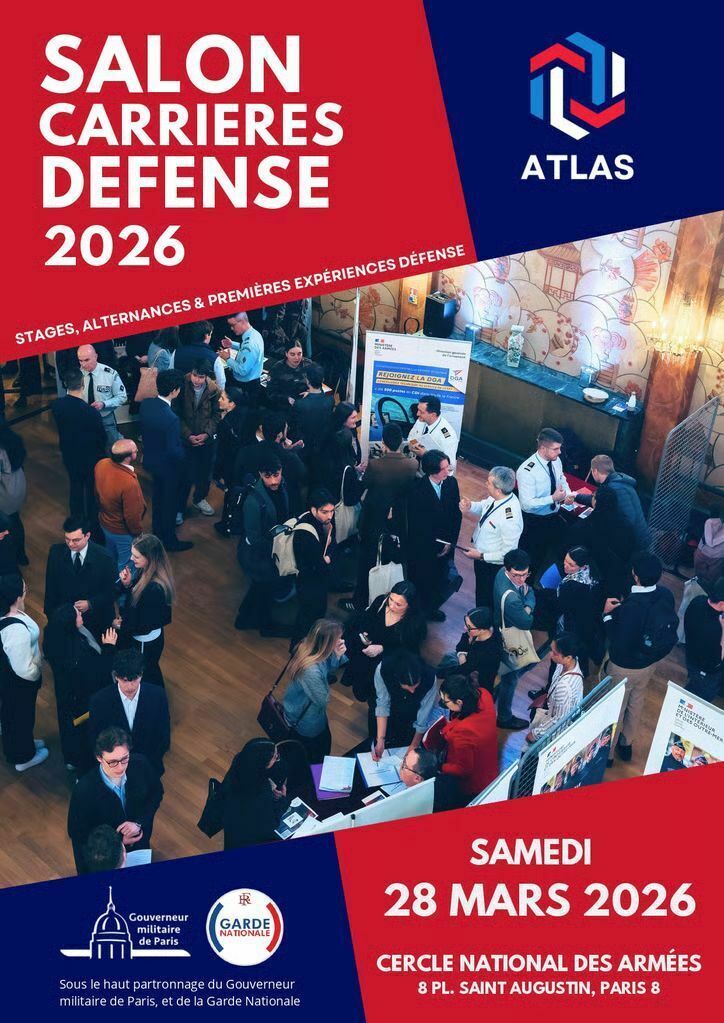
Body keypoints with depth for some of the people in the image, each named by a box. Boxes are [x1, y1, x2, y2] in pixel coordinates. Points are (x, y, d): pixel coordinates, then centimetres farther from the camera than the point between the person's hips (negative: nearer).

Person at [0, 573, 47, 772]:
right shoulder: (17, 630, -41)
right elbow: (25, 669, -33)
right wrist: (38, 673, -12)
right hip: (19, 683, -8)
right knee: (22, 716, 19)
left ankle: (18, 744, 58)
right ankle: (24, 757, 45)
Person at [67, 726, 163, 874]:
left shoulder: (140, 764, -26)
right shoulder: (84, 790, -36)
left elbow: (157, 793, -6)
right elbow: (76, 833, -20)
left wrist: (139, 822, -20)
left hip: (139, 845, 4)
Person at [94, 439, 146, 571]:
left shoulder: (101, 464, -18)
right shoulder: (129, 483, -39)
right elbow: (132, 517, -26)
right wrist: (138, 533, -7)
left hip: (105, 522, 8)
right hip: (123, 532, -8)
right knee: (125, 567, 18)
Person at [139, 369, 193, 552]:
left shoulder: (146, 403, -14)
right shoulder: (171, 419, -36)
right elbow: (174, 451, -28)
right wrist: (184, 454, -8)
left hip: (151, 459, 7)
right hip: (168, 465, -7)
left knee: (158, 495, 29)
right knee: (170, 501, 14)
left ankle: (157, 529, 49)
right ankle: (169, 540, 32)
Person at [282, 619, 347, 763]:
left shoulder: (307, 646, -20)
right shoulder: (311, 671, -44)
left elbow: (329, 671, -1)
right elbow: (323, 700, -25)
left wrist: (338, 656, -23)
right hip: (306, 722, -7)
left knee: (325, 743, 33)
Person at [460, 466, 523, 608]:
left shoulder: (510, 518, -38)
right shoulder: (496, 497, -16)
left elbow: (508, 553, -29)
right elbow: (483, 506, 8)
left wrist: (481, 556, -23)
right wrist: (470, 506, -13)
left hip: (492, 565, -8)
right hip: (481, 555, 8)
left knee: (486, 602, 18)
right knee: (480, 593, 32)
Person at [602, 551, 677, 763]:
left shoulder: (632, 607, -39)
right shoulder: (666, 595, -17)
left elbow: (618, 644, -31)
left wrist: (608, 615, -21)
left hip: (624, 667, -6)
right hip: (650, 663, 7)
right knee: (636, 702, 30)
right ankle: (626, 742, 52)